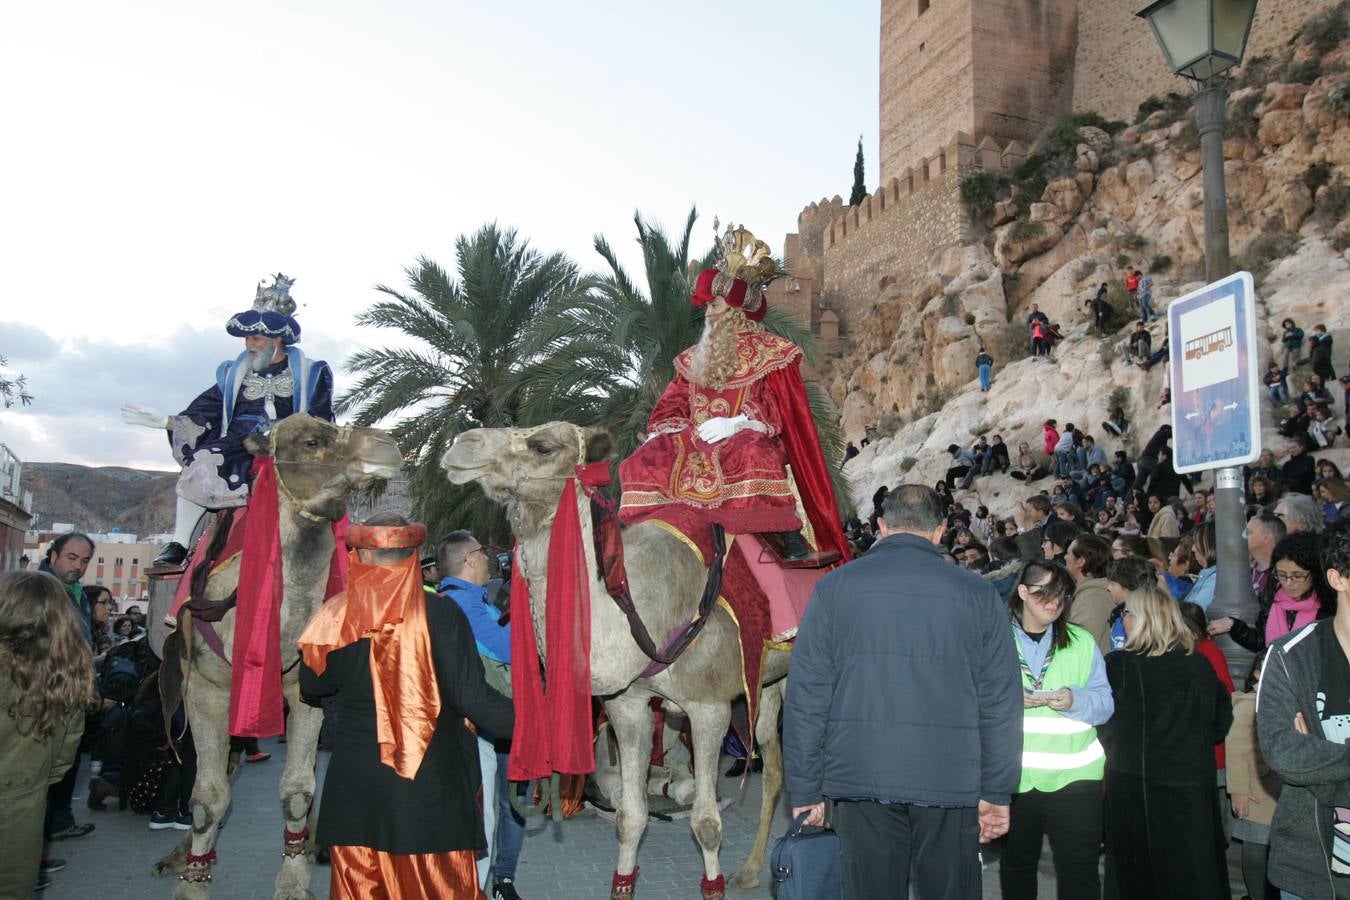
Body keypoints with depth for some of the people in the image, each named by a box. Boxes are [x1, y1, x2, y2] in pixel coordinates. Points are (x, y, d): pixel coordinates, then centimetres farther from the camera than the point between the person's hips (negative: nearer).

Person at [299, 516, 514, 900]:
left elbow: (312, 687, 9)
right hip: (431, 782, -2)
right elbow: (470, 696, -15)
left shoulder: (336, 616, -5)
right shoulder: (441, 613, -13)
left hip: (355, 781, 2)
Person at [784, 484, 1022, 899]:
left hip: (861, 782, 0)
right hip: (952, 786, 1)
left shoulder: (835, 587, 2)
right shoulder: (978, 593, 3)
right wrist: (997, 792, 9)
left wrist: (805, 790, 5)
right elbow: (1002, 704, 3)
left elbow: (806, 696, 0)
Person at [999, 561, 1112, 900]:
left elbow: (1105, 704, 0)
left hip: (1073, 775, 0)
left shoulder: (1082, 642, 3)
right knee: (1016, 864, 18)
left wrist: (1075, 700, -20)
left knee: (1079, 870, 0)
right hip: (1012, 776, 1)